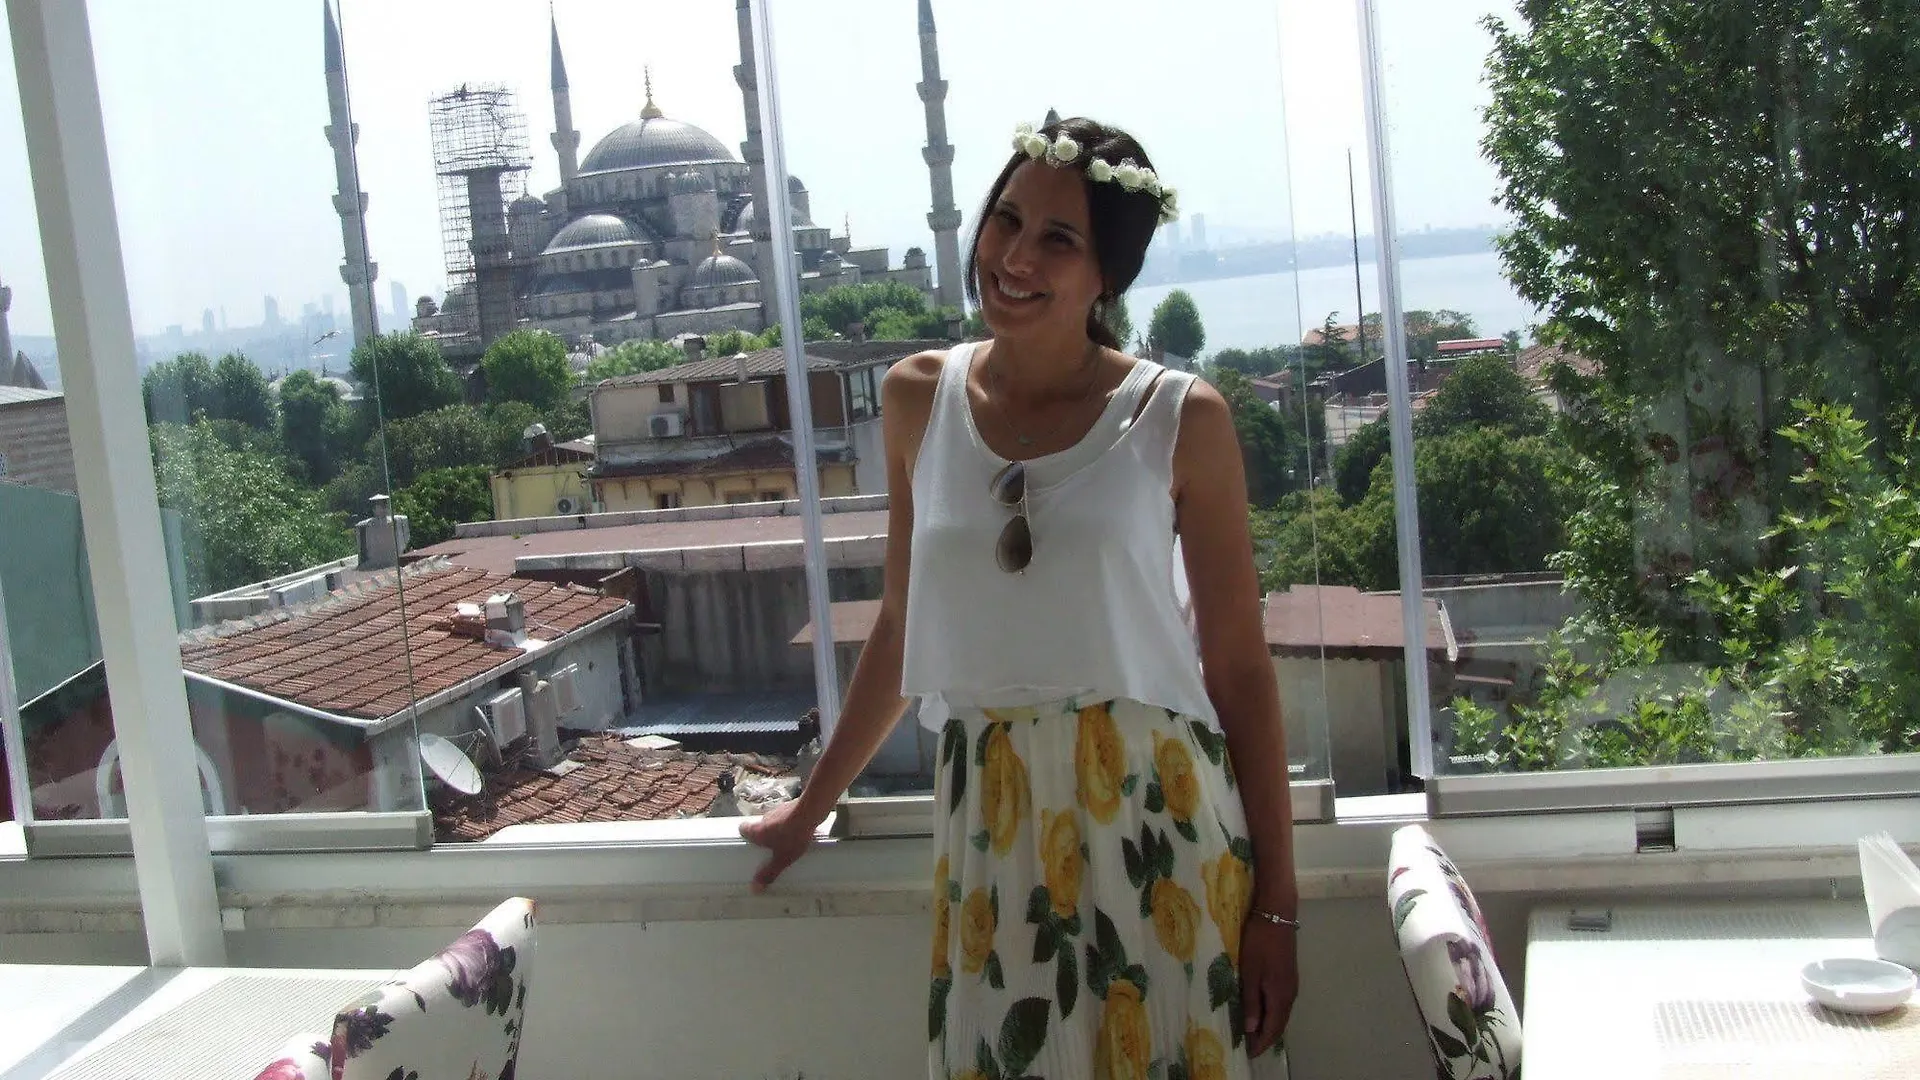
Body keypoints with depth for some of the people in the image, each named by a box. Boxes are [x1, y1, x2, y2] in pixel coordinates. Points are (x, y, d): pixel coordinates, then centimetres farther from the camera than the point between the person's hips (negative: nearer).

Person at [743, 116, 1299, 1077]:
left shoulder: (1179, 419, -4)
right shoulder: (918, 400, 5)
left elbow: (1241, 669, -3)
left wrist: (1275, 906, -3)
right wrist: (811, 807, 21)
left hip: (1156, 813, -2)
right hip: (988, 820, 3)